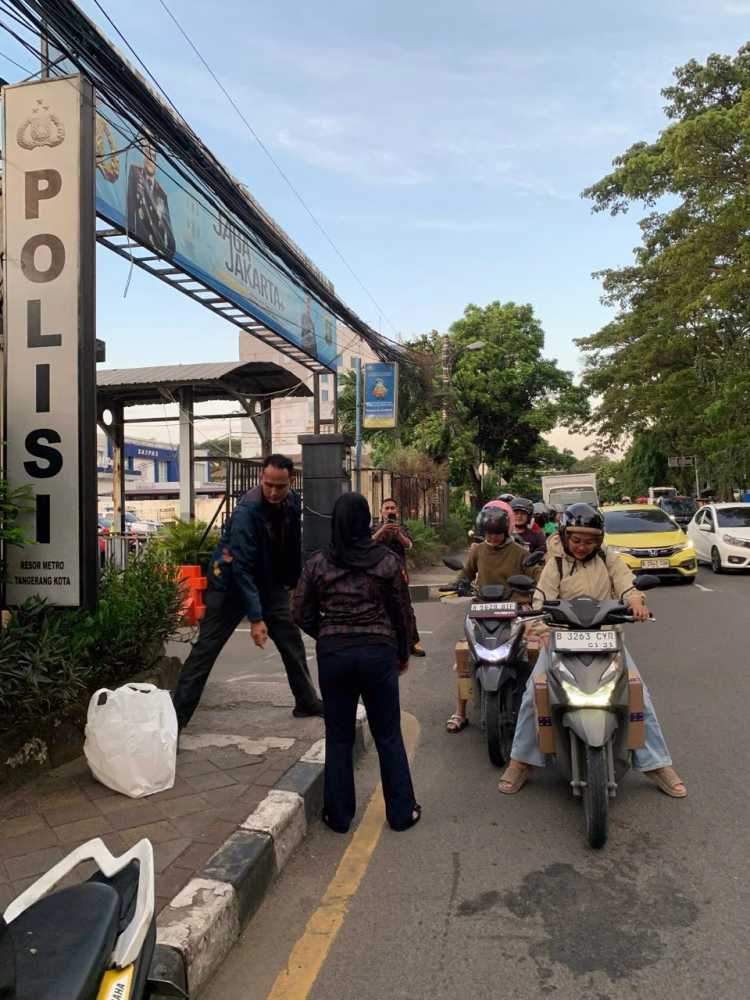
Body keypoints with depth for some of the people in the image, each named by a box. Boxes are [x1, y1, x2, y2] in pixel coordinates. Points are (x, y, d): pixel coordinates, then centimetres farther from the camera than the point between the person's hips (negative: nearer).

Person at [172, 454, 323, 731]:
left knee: (292, 641, 9)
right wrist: (255, 617, -31)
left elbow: (293, 545, 9)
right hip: (230, 584, -6)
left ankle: (307, 702, 25)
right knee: (206, 649, -4)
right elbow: (241, 567, -30)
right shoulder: (247, 511, -29)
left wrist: (294, 581, 10)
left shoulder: (292, 501, -8)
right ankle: (177, 715, 5)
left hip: (270, 583, 6)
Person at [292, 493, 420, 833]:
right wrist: (403, 653, 15)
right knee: (388, 736, 13)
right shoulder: (388, 560, -4)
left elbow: (301, 614, 1)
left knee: (338, 737, 14)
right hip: (379, 651, 0)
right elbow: (402, 612, 1)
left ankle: (338, 815, 25)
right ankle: (402, 812, 24)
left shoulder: (317, 563, -3)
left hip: (333, 653, 1)